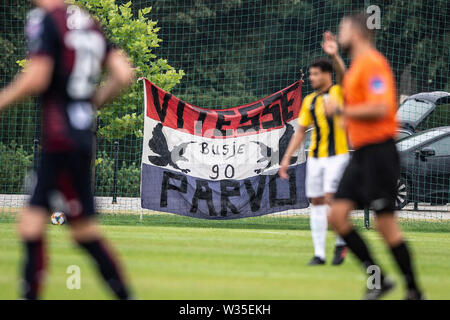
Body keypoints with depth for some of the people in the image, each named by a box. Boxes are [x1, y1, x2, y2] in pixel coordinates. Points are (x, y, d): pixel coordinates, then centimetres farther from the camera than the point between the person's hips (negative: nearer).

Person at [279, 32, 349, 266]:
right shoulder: (309, 101, 13)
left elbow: (343, 75, -24)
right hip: (315, 156, 6)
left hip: (337, 154, -6)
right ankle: (319, 253, 5)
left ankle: (341, 243, 4)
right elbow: (300, 132, 16)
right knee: (316, 202, 3)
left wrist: (334, 56, -41)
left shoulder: (339, 93, -2)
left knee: (330, 197, -15)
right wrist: (287, 158, 11)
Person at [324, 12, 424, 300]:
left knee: (386, 224, -8)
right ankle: (378, 278, 5)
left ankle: (414, 290, 2)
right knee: (337, 215, 2)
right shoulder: (357, 64, 17)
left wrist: (341, 110, -17)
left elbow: (380, 108, -24)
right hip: (361, 154, 10)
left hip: (378, 153, -10)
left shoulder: (372, 62, -14)